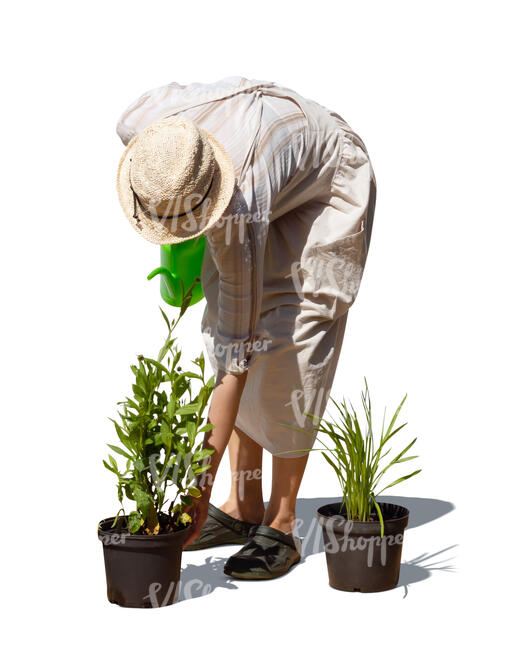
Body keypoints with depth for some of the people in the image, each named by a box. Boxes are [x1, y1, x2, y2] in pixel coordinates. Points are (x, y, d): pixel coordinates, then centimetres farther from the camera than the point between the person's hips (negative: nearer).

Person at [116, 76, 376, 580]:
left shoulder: (241, 209, -43)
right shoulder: (139, 128, -29)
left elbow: (236, 355, -39)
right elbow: (170, 91, 0)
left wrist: (202, 480, -36)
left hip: (328, 184, -7)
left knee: (289, 348, -16)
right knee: (223, 326, 1)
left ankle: (280, 525, -7)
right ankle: (244, 507, 8)